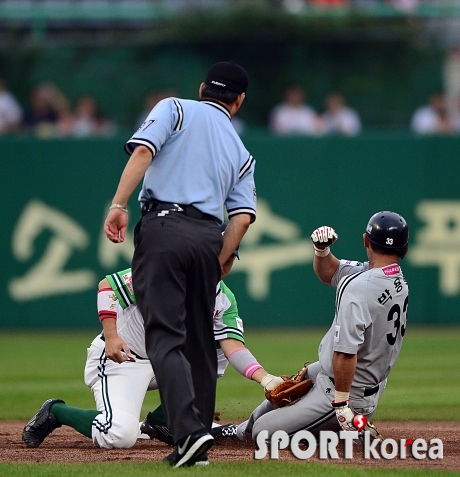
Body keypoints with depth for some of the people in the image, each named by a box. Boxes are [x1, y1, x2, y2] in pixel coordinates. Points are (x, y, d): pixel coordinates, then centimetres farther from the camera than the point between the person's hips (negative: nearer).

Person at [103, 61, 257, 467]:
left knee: (165, 337, -9)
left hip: (163, 225, -4)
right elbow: (243, 217, 8)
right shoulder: (240, 151, 21)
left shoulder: (175, 110, 11)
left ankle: (189, 429, -25)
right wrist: (216, 267, 10)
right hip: (208, 237, 4)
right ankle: (195, 444, 14)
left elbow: (143, 151, -8)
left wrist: (118, 205, -13)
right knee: (200, 339, 14)